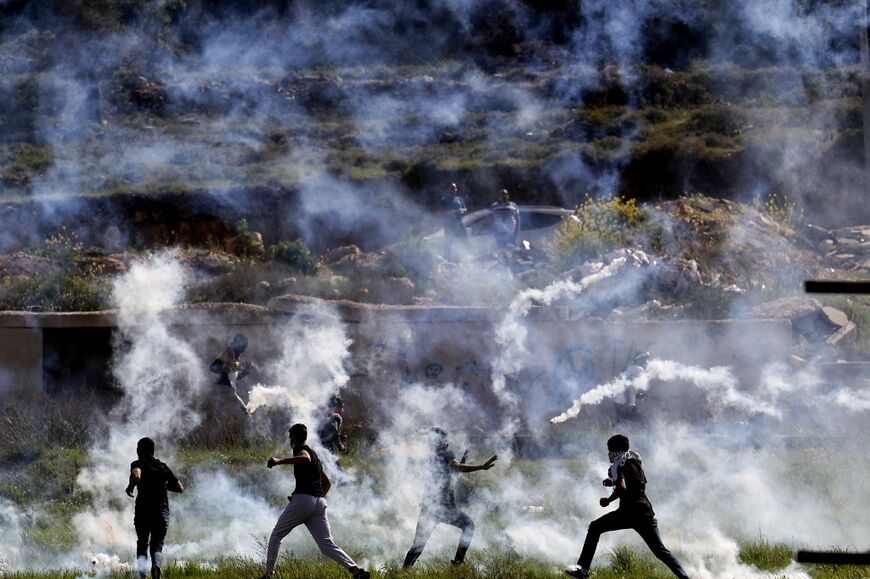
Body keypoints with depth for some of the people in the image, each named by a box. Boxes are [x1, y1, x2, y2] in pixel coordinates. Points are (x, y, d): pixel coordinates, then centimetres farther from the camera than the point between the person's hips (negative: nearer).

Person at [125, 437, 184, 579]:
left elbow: (136, 476, -24)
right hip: (162, 513, 2)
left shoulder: (138, 464, 0)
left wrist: (130, 487, -5)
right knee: (157, 546, 4)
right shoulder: (162, 467, 15)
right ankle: (156, 566, -28)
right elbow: (180, 488, 18)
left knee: (142, 545, 15)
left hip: (142, 512, -2)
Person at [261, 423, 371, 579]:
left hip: (303, 498, -7)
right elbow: (327, 483, 32)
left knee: (276, 536, 12)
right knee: (327, 545, -3)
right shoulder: (314, 454, 27)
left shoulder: (299, 449, 1)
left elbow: (305, 458, -25)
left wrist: (279, 461, -27)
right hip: (319, 502, 7)